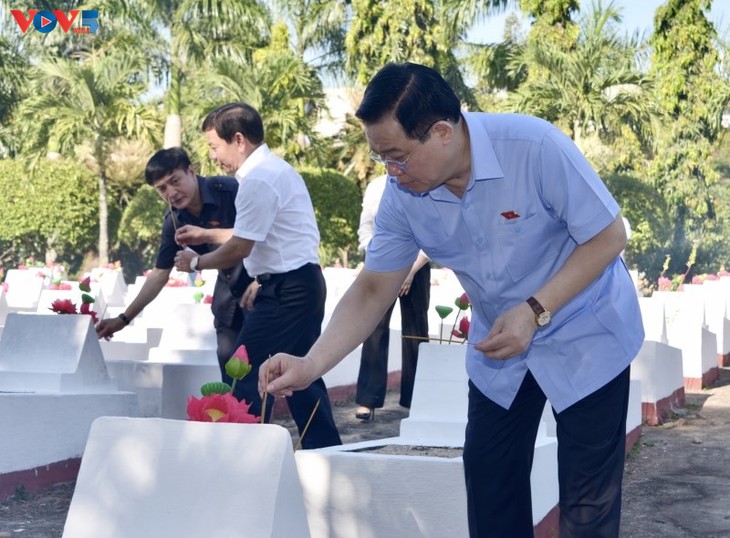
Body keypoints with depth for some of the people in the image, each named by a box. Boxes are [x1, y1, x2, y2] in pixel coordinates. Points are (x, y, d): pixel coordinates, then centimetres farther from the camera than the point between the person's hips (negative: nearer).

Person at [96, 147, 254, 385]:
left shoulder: (229, 190, -20)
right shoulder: (174, 221, -3)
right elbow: (159, 274, 4)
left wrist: (207, 235, -31)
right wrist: (124, 318, 2)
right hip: (228, 290, 6)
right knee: (229, 364, 4)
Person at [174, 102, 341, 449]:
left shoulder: (258, 179, -16)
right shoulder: (277, 168, 16)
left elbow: (240, 247, -17)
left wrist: (197, 262, -4)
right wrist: (261, 280, 17)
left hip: (286, 289, -11)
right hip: (304, 281, 11)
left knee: (248, 372, -6)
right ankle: (324, 451, 18)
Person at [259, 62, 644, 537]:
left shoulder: (535, 148, -30)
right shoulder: (403, 195, -15)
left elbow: (608, 236, -21)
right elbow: (373, 290, -8)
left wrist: (535, 312, -30)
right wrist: (312, 364, -22)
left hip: (584, 338, -4)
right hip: (500, 346, 5)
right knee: (489, 481, 10)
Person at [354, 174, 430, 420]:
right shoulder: (376, 187, 2)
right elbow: (366, 229, 3)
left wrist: (411, 270, -11)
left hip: (415, 267, 0)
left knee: (416, 332, 6)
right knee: (375, 329, -8)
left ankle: (416, 399, 16)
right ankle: (368, 400, -8)